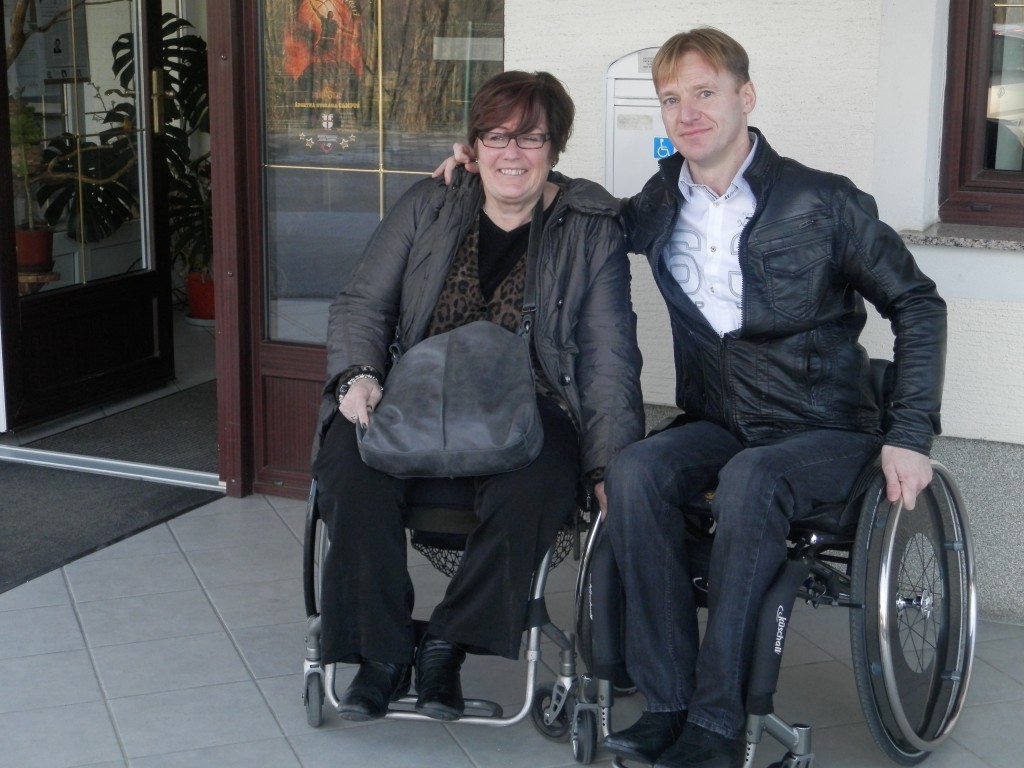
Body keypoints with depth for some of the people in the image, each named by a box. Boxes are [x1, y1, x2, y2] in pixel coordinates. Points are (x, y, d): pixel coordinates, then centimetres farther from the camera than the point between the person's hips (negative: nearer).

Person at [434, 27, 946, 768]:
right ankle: (667, 701, -24)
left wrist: (910, 434, -10)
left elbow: (917, 306, -1)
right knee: (634, 471, -27)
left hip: (824, 427, -4)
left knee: (748, 481, -36)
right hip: (718, 422, 4)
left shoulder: (824, 202, -8)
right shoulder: (662, 205, 5)